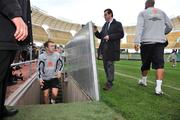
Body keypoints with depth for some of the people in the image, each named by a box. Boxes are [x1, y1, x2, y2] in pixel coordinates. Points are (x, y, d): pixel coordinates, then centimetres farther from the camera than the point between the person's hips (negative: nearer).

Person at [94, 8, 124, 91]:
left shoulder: (117, 24, 2)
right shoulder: (105, 25, 22)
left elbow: (121, 34, -10)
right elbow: (100, 36, 19)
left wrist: (110, 37, -16)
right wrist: (96, 32, 1)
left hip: (112, 48, -7)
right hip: (104, 48, 7)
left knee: (110, 64, -10)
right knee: (105, 65, 10)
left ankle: (109, 83, -5)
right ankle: (109, 81, 22)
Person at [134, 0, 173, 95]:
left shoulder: (143, 13, 5)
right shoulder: (162, 12, 15)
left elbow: (140, 27, -11)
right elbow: (170, 26, 13)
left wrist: (137, 41, -19)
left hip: (146, 41, -1)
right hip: (160, 41, 1)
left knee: (146, 62, 14)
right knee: (159, 64, -5)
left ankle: (143, 80, 32)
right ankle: (158, 87, -16)